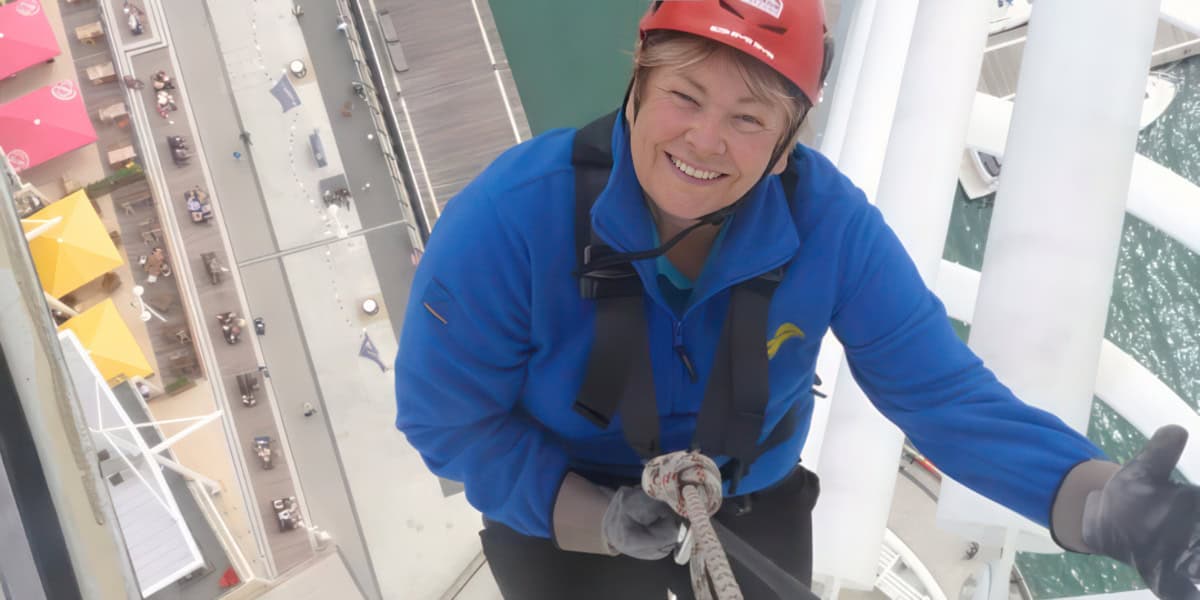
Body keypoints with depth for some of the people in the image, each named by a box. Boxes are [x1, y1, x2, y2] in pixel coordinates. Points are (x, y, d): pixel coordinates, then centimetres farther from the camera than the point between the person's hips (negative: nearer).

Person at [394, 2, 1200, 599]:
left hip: (753, 514, 2)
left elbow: (940, 387, -22)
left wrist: (1095, 500, -40)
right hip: (564, 524, -2)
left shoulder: (827, 220, -25)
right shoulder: (512, 217, -31)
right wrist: (594, 517, -33)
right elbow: (447, 416, -20)